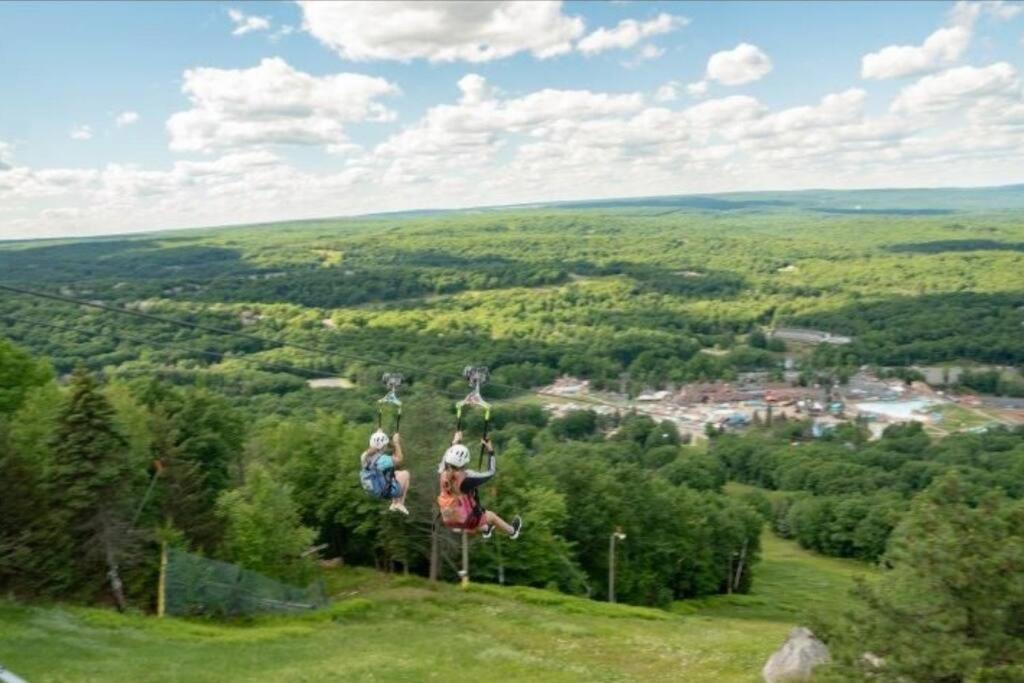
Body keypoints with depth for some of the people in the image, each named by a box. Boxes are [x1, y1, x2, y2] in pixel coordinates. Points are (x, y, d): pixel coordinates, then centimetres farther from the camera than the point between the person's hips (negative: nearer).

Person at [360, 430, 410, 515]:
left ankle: (394, 503, 37)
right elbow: (399, 459, -19)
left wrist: (377, 435, 18)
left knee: (396, 473, 29)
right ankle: (400, 504, 25)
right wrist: (397, 443, -10)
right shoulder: (382, 459, -33)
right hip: (385, 492, -7)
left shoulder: (365, 456, -11)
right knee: (405, 474, 16)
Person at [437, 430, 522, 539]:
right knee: (491, 516, 25)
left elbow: (444, 462, 8)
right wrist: (490, 451, -9)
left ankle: (485, 529, 65)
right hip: (467, 521, -4)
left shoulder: (443, 475, -17)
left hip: (448, 521, 4)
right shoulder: (467, 478, -32)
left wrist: (454, 443, 14)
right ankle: (512, 531, 54)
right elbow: (490, 472, -19)